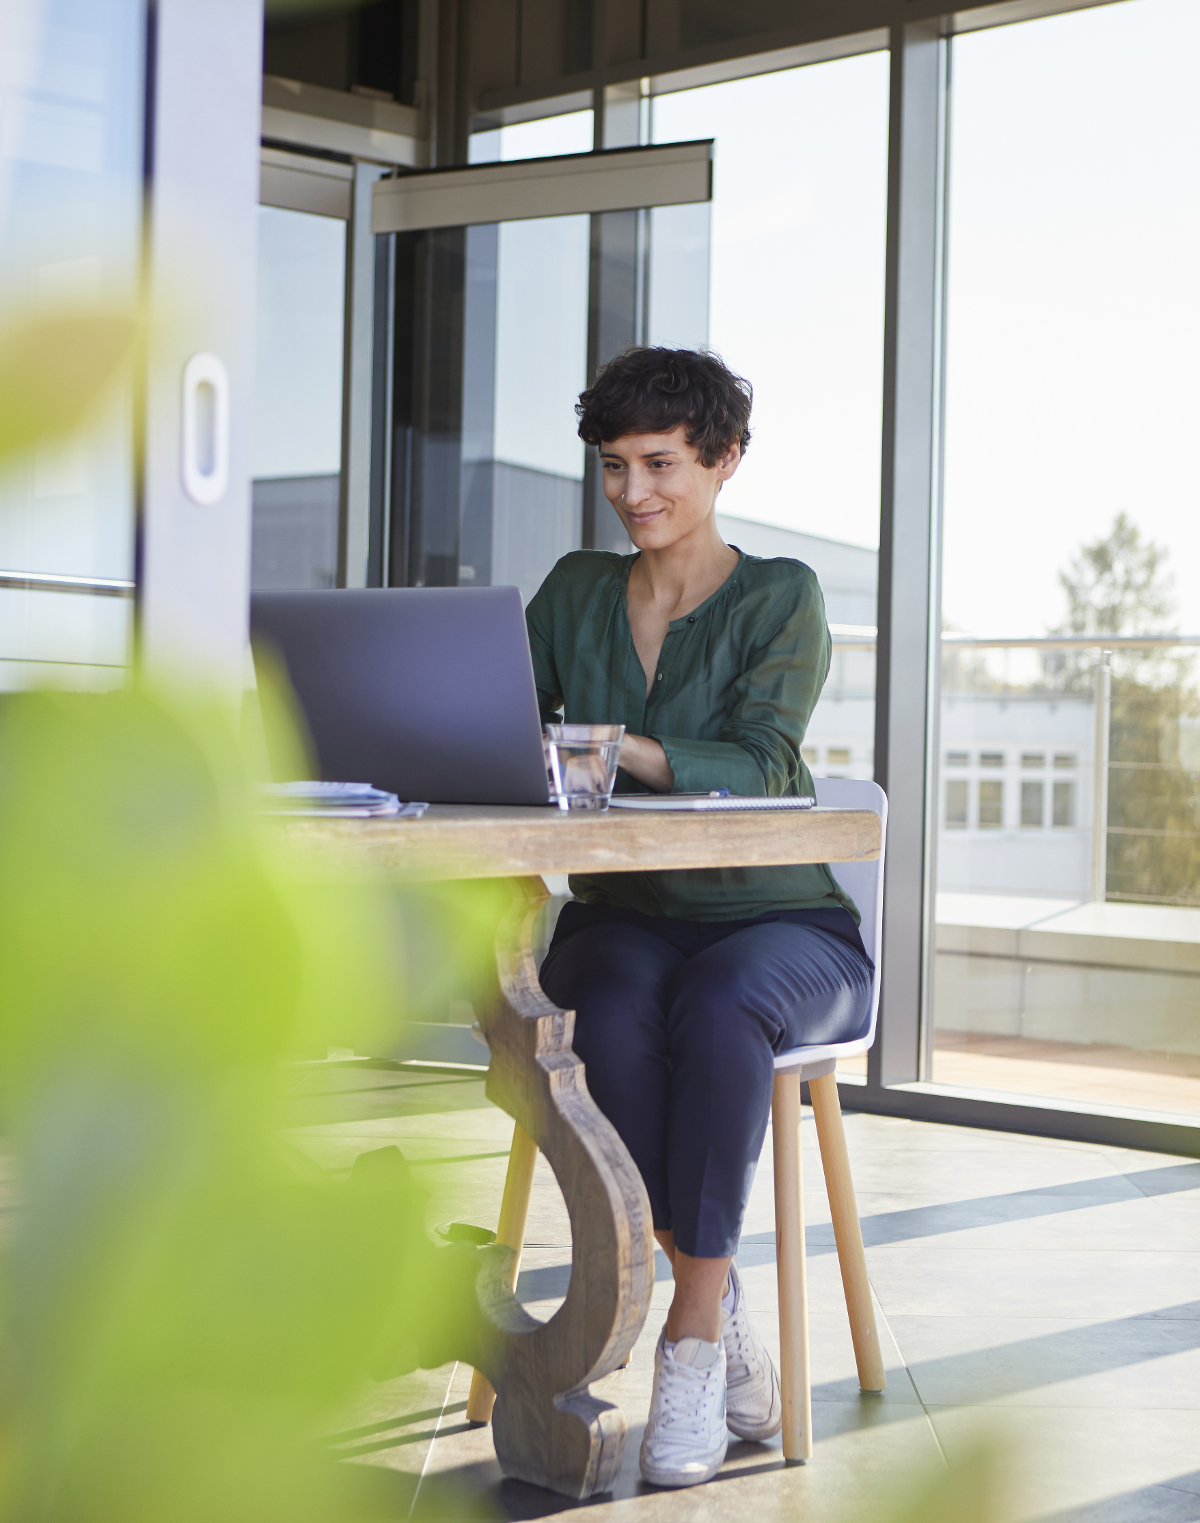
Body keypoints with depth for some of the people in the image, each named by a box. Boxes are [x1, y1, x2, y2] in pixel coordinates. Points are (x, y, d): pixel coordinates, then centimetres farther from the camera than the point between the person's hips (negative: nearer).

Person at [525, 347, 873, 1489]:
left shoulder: (781, 598, -3)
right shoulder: (576, 591, 11)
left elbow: (758, 766, -18)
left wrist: (614, 746, -34)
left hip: (780, 928, -3)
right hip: (625, 920, 3)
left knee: (716, 1012, -38)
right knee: (615, 1020, -34)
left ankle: (691, 1344, -28)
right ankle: (730, 1335, -22)